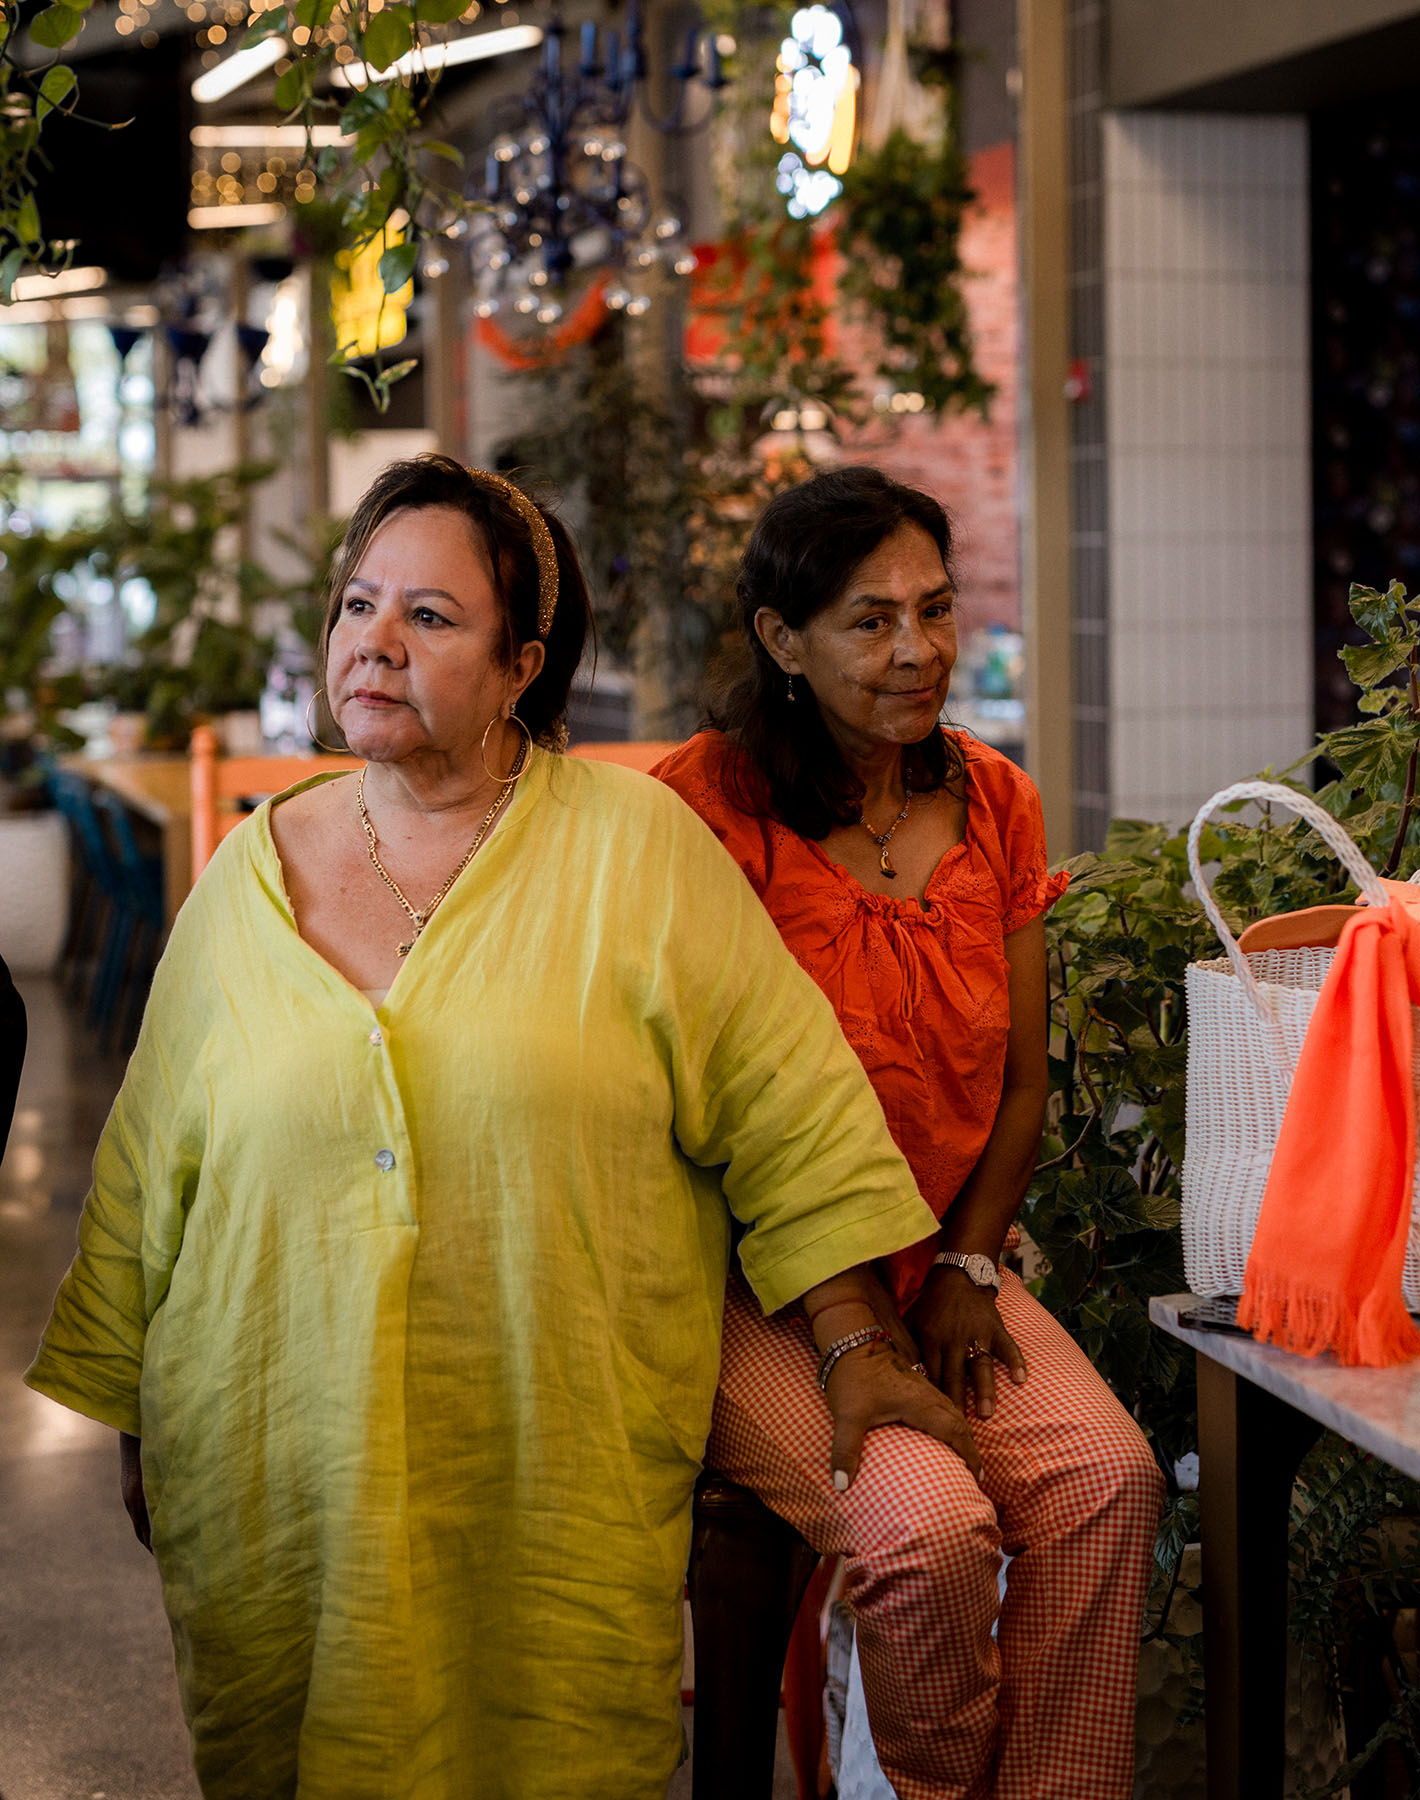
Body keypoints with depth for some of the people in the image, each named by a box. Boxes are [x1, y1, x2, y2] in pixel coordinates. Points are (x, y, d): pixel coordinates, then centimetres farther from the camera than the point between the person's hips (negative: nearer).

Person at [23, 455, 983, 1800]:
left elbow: (789, 1110, 0)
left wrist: (858, 1353, -4)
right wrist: (133, 1426, 14)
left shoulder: (636, 845, -1)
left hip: (568, 1476, -2)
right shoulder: (249, 875, 7)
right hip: (277, 1474, 2)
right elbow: (148, 1177, 13)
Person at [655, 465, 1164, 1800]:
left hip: (939, 1264, 5)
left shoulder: (994, 804, 8)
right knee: (928, 1522, -27)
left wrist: (967, 1270, -2)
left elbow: (1020, 1080, 14)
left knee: (1107, 1475, -21)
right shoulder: (705, 804, -11)